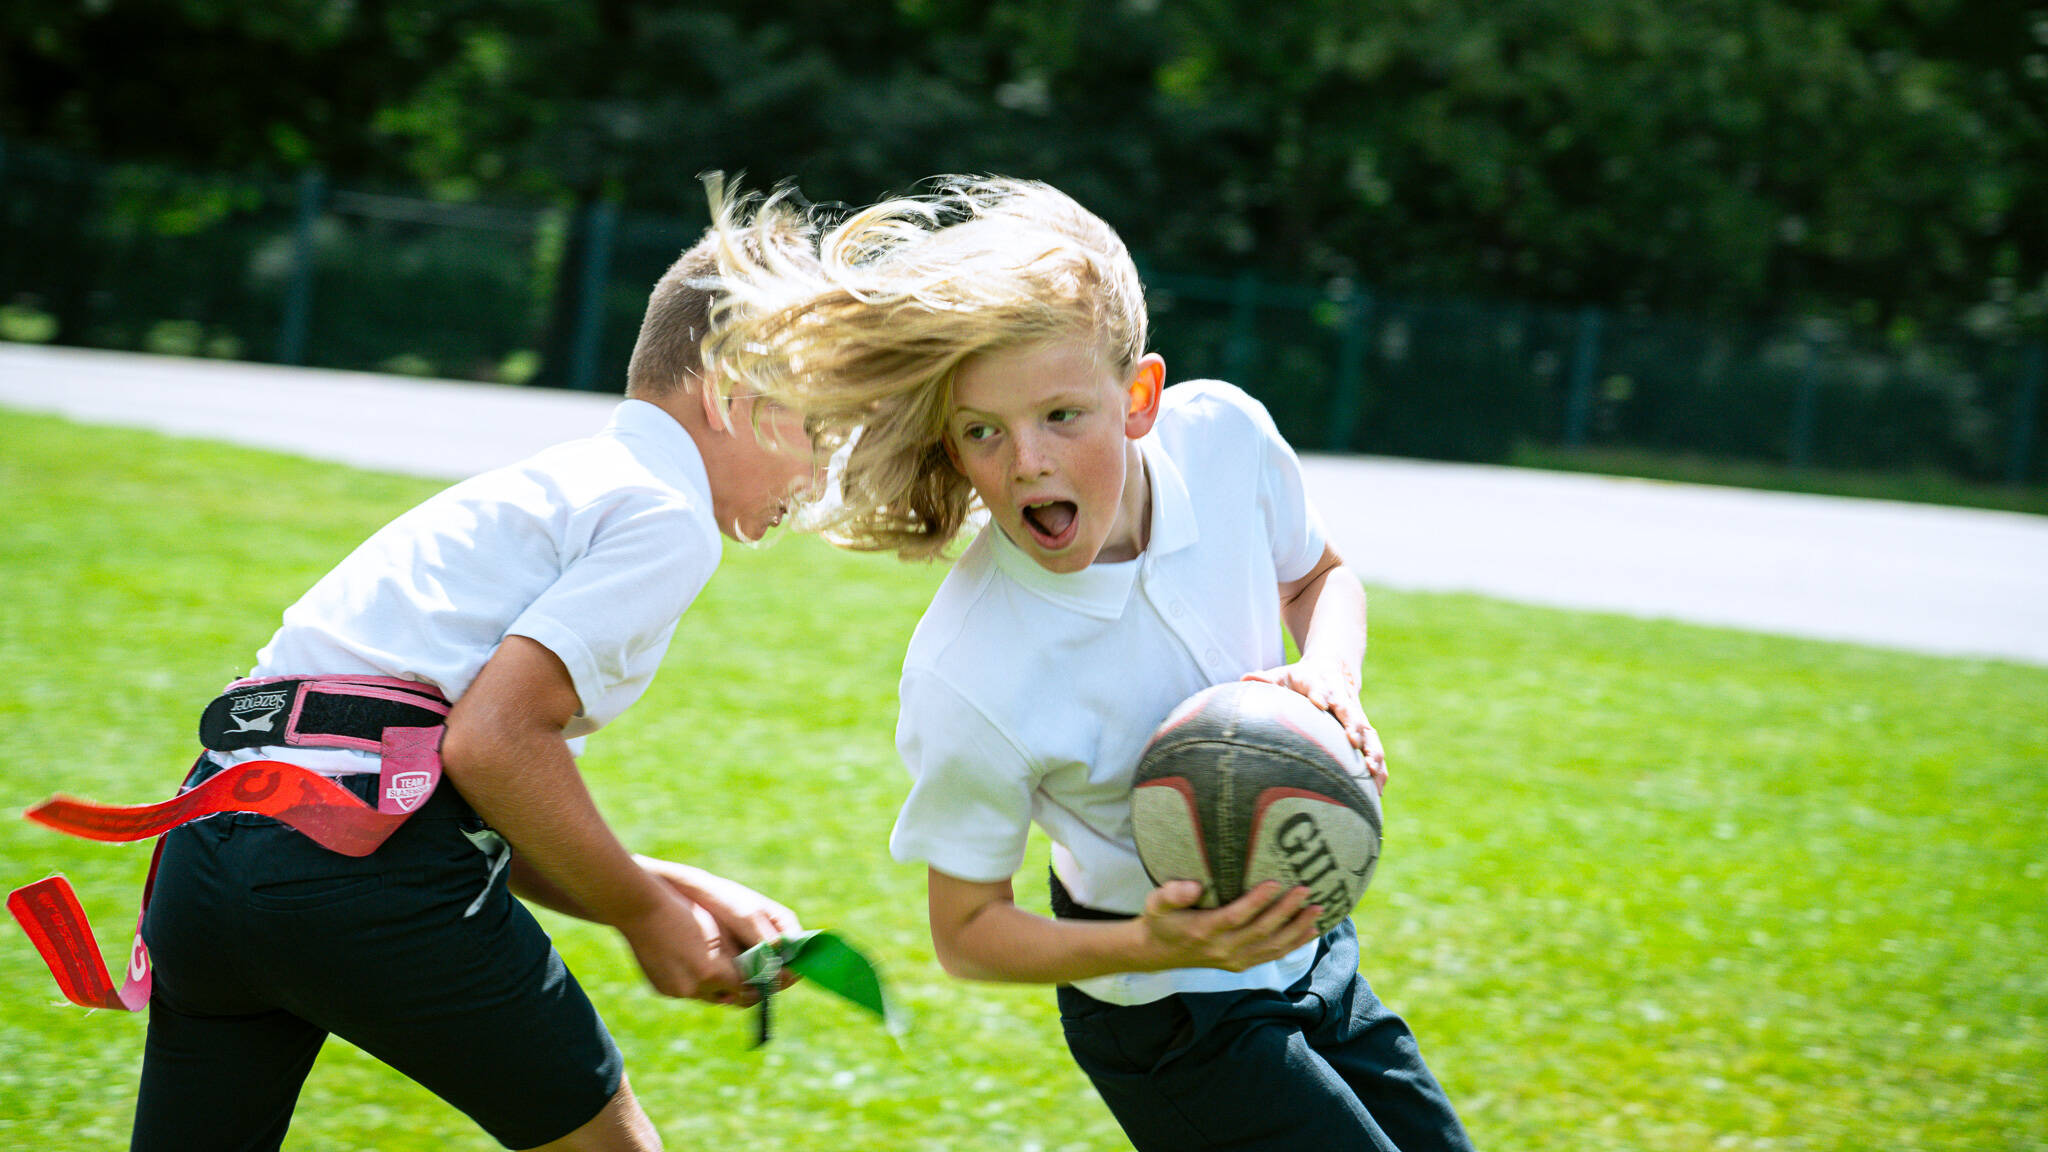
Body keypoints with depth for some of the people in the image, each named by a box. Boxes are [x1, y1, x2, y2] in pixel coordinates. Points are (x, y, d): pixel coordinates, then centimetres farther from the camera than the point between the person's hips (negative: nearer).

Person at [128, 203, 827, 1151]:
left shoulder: (557, 486, 28)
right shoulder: (666, 514, 0)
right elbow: (492, 741, -13)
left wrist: (673, 891, 17)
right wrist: (644, 913, 0)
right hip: (365, 852, -8)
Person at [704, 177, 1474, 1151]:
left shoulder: (1223, 434, -19)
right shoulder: (966, 682, -32)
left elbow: (1320, 578, 5)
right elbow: (967, 932, -17)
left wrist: (1332, 679, -16)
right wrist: (1150, 948, -33)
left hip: (1304, 937, 6)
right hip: (1174, 1022, -6)